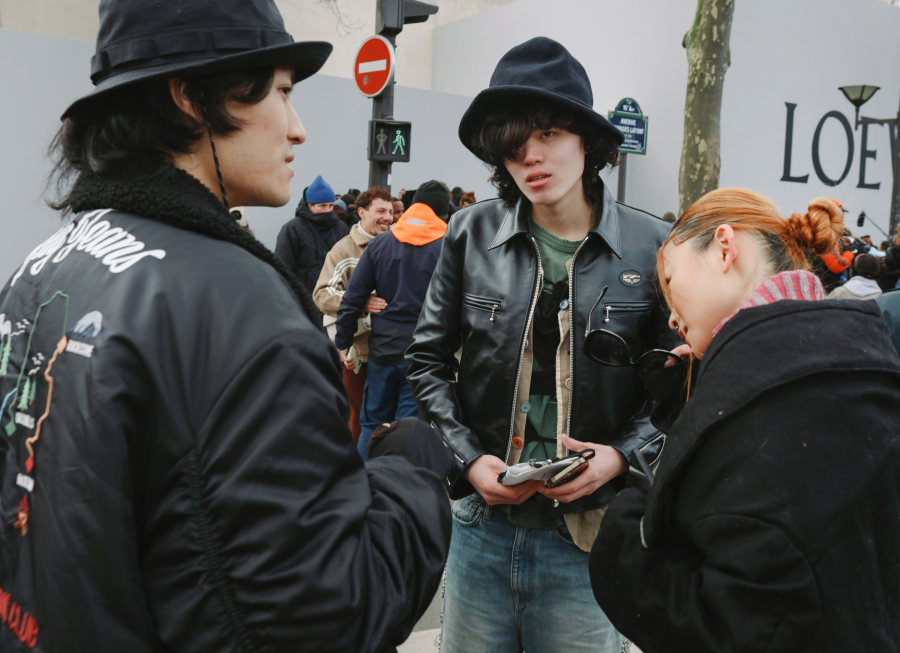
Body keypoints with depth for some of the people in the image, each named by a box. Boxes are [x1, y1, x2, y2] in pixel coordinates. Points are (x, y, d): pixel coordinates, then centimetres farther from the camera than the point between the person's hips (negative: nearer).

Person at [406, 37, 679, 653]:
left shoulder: (652, 247, -6)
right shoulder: (471, 234, -2)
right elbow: (428, 360, 5)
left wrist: (621, 456, -13)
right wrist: (469, 459, -6)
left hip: (588, 538, -1)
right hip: (481, 525, 2)